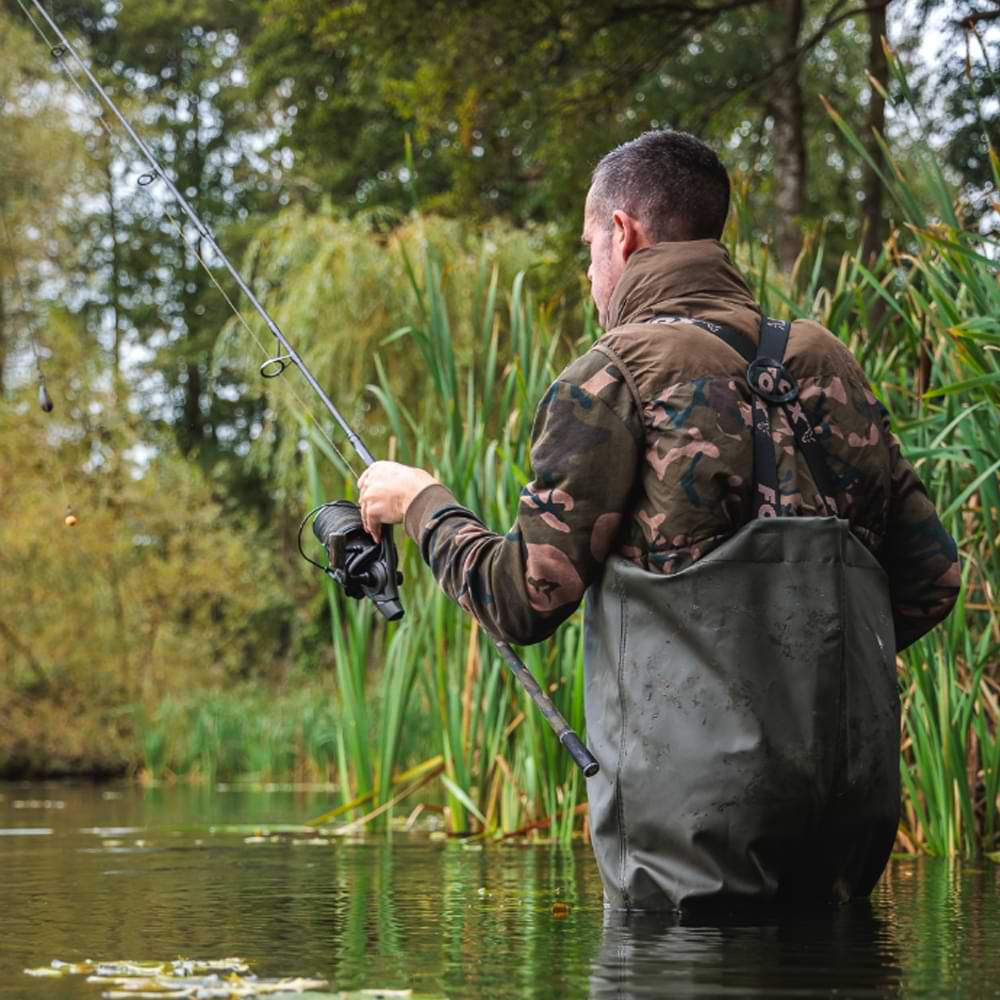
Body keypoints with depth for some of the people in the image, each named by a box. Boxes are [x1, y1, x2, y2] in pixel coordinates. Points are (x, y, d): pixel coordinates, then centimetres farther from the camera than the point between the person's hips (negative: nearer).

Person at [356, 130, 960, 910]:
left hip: (699, 815, -6)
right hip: (853, 804, 6)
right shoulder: (830, 364, 13)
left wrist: (423, 503, 12)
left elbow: (526, 602, -5)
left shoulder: (612, 379, -4)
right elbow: (933, 576, 11)